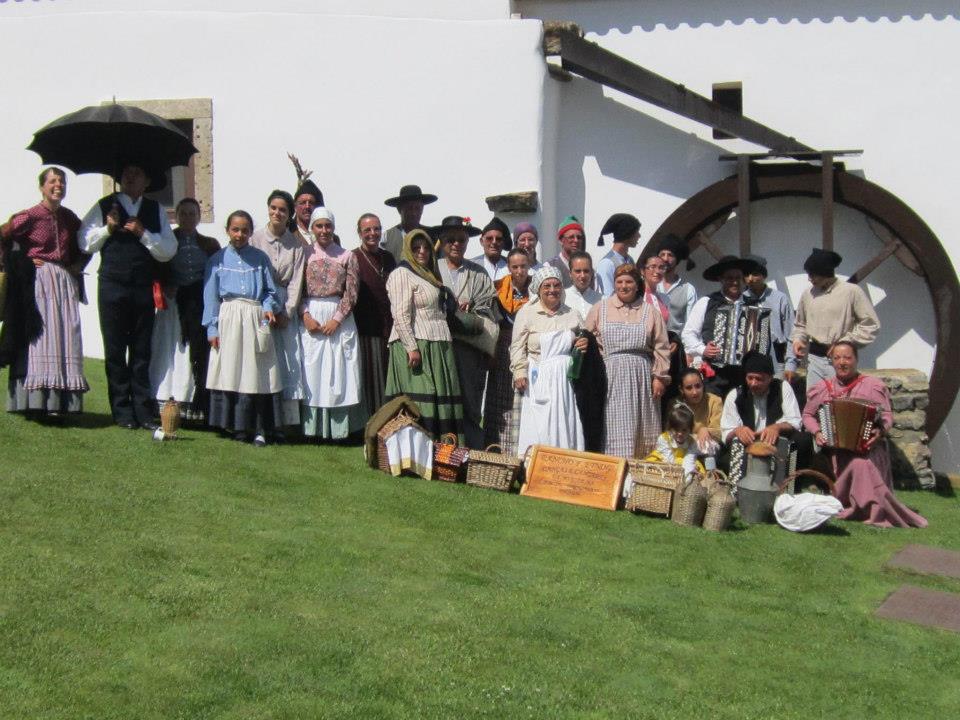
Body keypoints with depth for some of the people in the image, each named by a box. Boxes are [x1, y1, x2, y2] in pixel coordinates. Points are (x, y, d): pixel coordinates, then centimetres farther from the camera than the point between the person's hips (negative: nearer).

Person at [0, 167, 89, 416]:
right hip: (38, 281, -5)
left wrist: (78, 265, 12)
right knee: (40, 337, -6)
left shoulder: (69, 218, 11)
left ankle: (63, 401, 6)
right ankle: (37, 401, -3)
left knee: (67, 338, 2)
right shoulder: (31, 216, -6)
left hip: (66, 283, 5)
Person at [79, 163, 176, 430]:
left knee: (142, 352, 5)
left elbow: (169, 250, 1)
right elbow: (84, 242, 3)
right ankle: (122, 412, 9)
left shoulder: (156, 210, 9)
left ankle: (143, 412, 9)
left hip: (144, 288, 1)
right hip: (112, 286, -1)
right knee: (115, 351, 3)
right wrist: (107, 229, -11)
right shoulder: (105, 206, 6)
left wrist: (143, 234, -11)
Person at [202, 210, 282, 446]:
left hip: (255, 319, 0)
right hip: (229, 318, 0)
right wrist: (212, 328, 0)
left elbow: (271, 290, 12)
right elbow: (210, 296, 6)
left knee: (257, 372, -3)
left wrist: (269, 307, -8)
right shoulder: (217, 259, 8)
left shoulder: (260, 258, 9)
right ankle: (236, 426, 6)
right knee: (230, 371, -2)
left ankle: (259, 428, 1)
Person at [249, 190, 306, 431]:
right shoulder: (255, 238, 3)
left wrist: (287, 312, -6)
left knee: (288, 363, -5)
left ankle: (281, 422, -3)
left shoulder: (297, 244, 9)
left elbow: (296, 281, 5)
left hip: (286, 309, 2)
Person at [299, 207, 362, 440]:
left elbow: (352, 292, 0)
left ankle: (338, 427, 2)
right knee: (311, 371, 0)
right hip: (311, 317, 1)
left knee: (338, 371, -2)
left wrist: (336, 319, -9)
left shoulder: (347, 256, 5)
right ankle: (312, 427, 4)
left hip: (339, 318, 0)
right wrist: (306, 316, -10)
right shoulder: (304, 254, 7)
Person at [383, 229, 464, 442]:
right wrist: (411, 348, -21)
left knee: (442, 398, 4)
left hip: (437, 346, 9)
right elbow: (401, 315, -14)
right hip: (416, 344, -8)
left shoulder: (430, 275, 23)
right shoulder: (401, 275, -5)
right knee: (419, 400, -12)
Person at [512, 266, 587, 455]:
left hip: (566, 380, 3)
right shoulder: (527, 313, 3)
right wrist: (519, 372, -10)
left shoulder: (572, 315, 14)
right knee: (538, 427, -7)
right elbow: (518, 346, 1)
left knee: (565, 424, 0)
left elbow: (582, 340, 25)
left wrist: (584, 345, 2)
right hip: (538, 380, -3)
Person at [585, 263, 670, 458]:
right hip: (610, 377, -1)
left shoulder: (650, 311, 9)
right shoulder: (600, 308, 8)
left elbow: (660, 347, 6)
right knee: (613, 429, -3)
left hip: (640, 377, 1)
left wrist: (660, 377, -1)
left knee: (640, 429, 3)